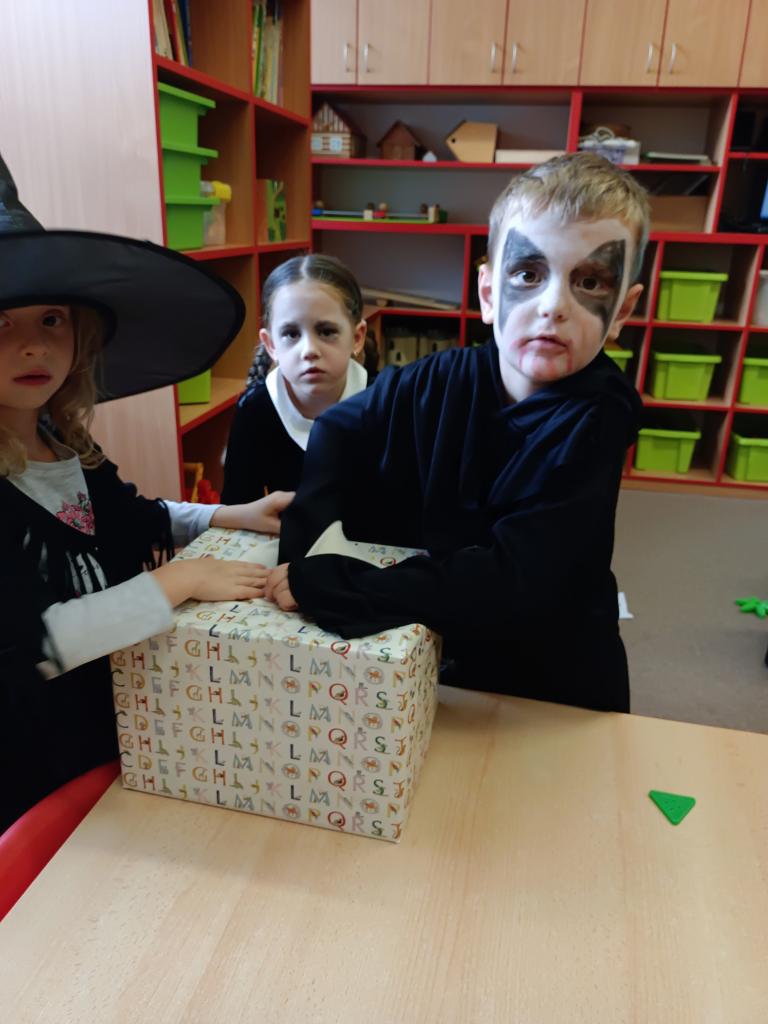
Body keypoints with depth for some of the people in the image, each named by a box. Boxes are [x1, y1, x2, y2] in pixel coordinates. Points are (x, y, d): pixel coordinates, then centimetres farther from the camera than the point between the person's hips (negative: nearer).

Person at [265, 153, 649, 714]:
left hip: (556, 687, -3)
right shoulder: (437, 383, -14)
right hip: (438, 659, 3)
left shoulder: (594, 422, -25)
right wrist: (307, 516, -16)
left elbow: (511, 581, -34)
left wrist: (320, 584, -35)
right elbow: (337, 431, 3)